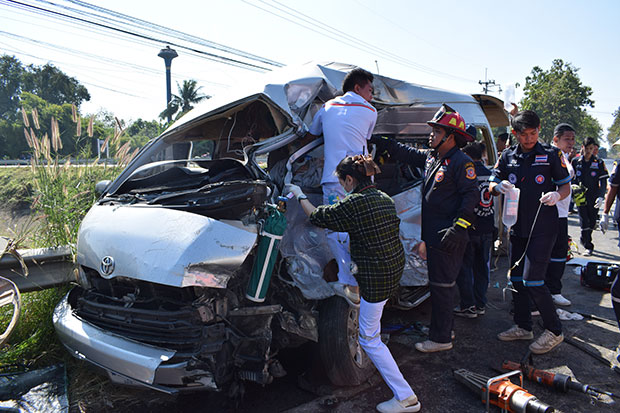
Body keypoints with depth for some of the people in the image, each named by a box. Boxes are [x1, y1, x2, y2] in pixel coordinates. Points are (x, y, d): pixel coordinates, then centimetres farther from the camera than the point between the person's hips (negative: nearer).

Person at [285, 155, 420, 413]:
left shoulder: (354, 203, -19)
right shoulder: (385, 199, 6)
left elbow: (317, 217, -8)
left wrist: (299, 195, 10)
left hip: (376, 277, -9)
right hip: (395, 268, 9)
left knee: (370, 339, 4)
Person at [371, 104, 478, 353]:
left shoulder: (461, 162, -12)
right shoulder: (431, 157, 14)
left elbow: (471, 195, -17)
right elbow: (406, 153, 24)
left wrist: (458, 228, -25)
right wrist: (380, 142, 20)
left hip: (448, 238, -9)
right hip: (433, 234, 9)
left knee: (442, 285, -2)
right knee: (441, 283, 18)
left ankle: (441, 339, 9)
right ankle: (444, 327, 32)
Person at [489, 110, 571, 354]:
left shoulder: (551, 155, -1)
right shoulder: (508, 156, 9)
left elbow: (565, 185, 5)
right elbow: (492, 185, 10)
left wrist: (557, 195, -18)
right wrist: (499, 186, -13)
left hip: (543, 227, -5)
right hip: (518, 227, 5)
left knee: (532, 280, -9)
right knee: (516, 278, 11)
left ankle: (554, 331, 9)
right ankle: (523, 327, 28)